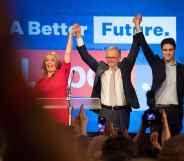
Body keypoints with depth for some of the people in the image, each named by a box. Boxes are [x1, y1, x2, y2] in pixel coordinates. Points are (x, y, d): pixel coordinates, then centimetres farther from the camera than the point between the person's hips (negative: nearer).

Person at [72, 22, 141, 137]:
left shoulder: (125, 67, 5)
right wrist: (79, 36, -2)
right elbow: (86, 56, 6)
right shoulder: (100, 68, 6)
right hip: (105, 111, 0)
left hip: (122, 111, 0)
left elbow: (134, 51, 0)